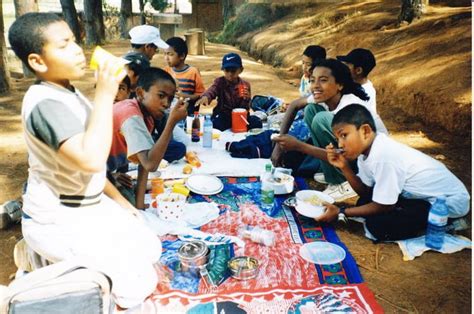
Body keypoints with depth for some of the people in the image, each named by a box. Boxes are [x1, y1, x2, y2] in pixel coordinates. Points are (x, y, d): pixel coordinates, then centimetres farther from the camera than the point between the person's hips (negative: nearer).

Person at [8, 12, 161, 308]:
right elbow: (91, 159, -41)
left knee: (150, 249, 10)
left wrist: (117, 198, 13)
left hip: (89, 205, 9)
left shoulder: (70, 94, 5)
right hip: (57, 221, -9)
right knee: (138, 280, -9)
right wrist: (105, 94, -33)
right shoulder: (45, 103, -26)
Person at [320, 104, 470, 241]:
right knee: (364, 202, 5)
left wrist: (340, 211, -13)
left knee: (377, 225, -20)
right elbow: (365, 191, 1)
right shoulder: (366, 148, -5)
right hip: (424, 194, 9)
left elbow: (383, 206, -19)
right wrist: (344, 167, -12)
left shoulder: (384, 156, -31)